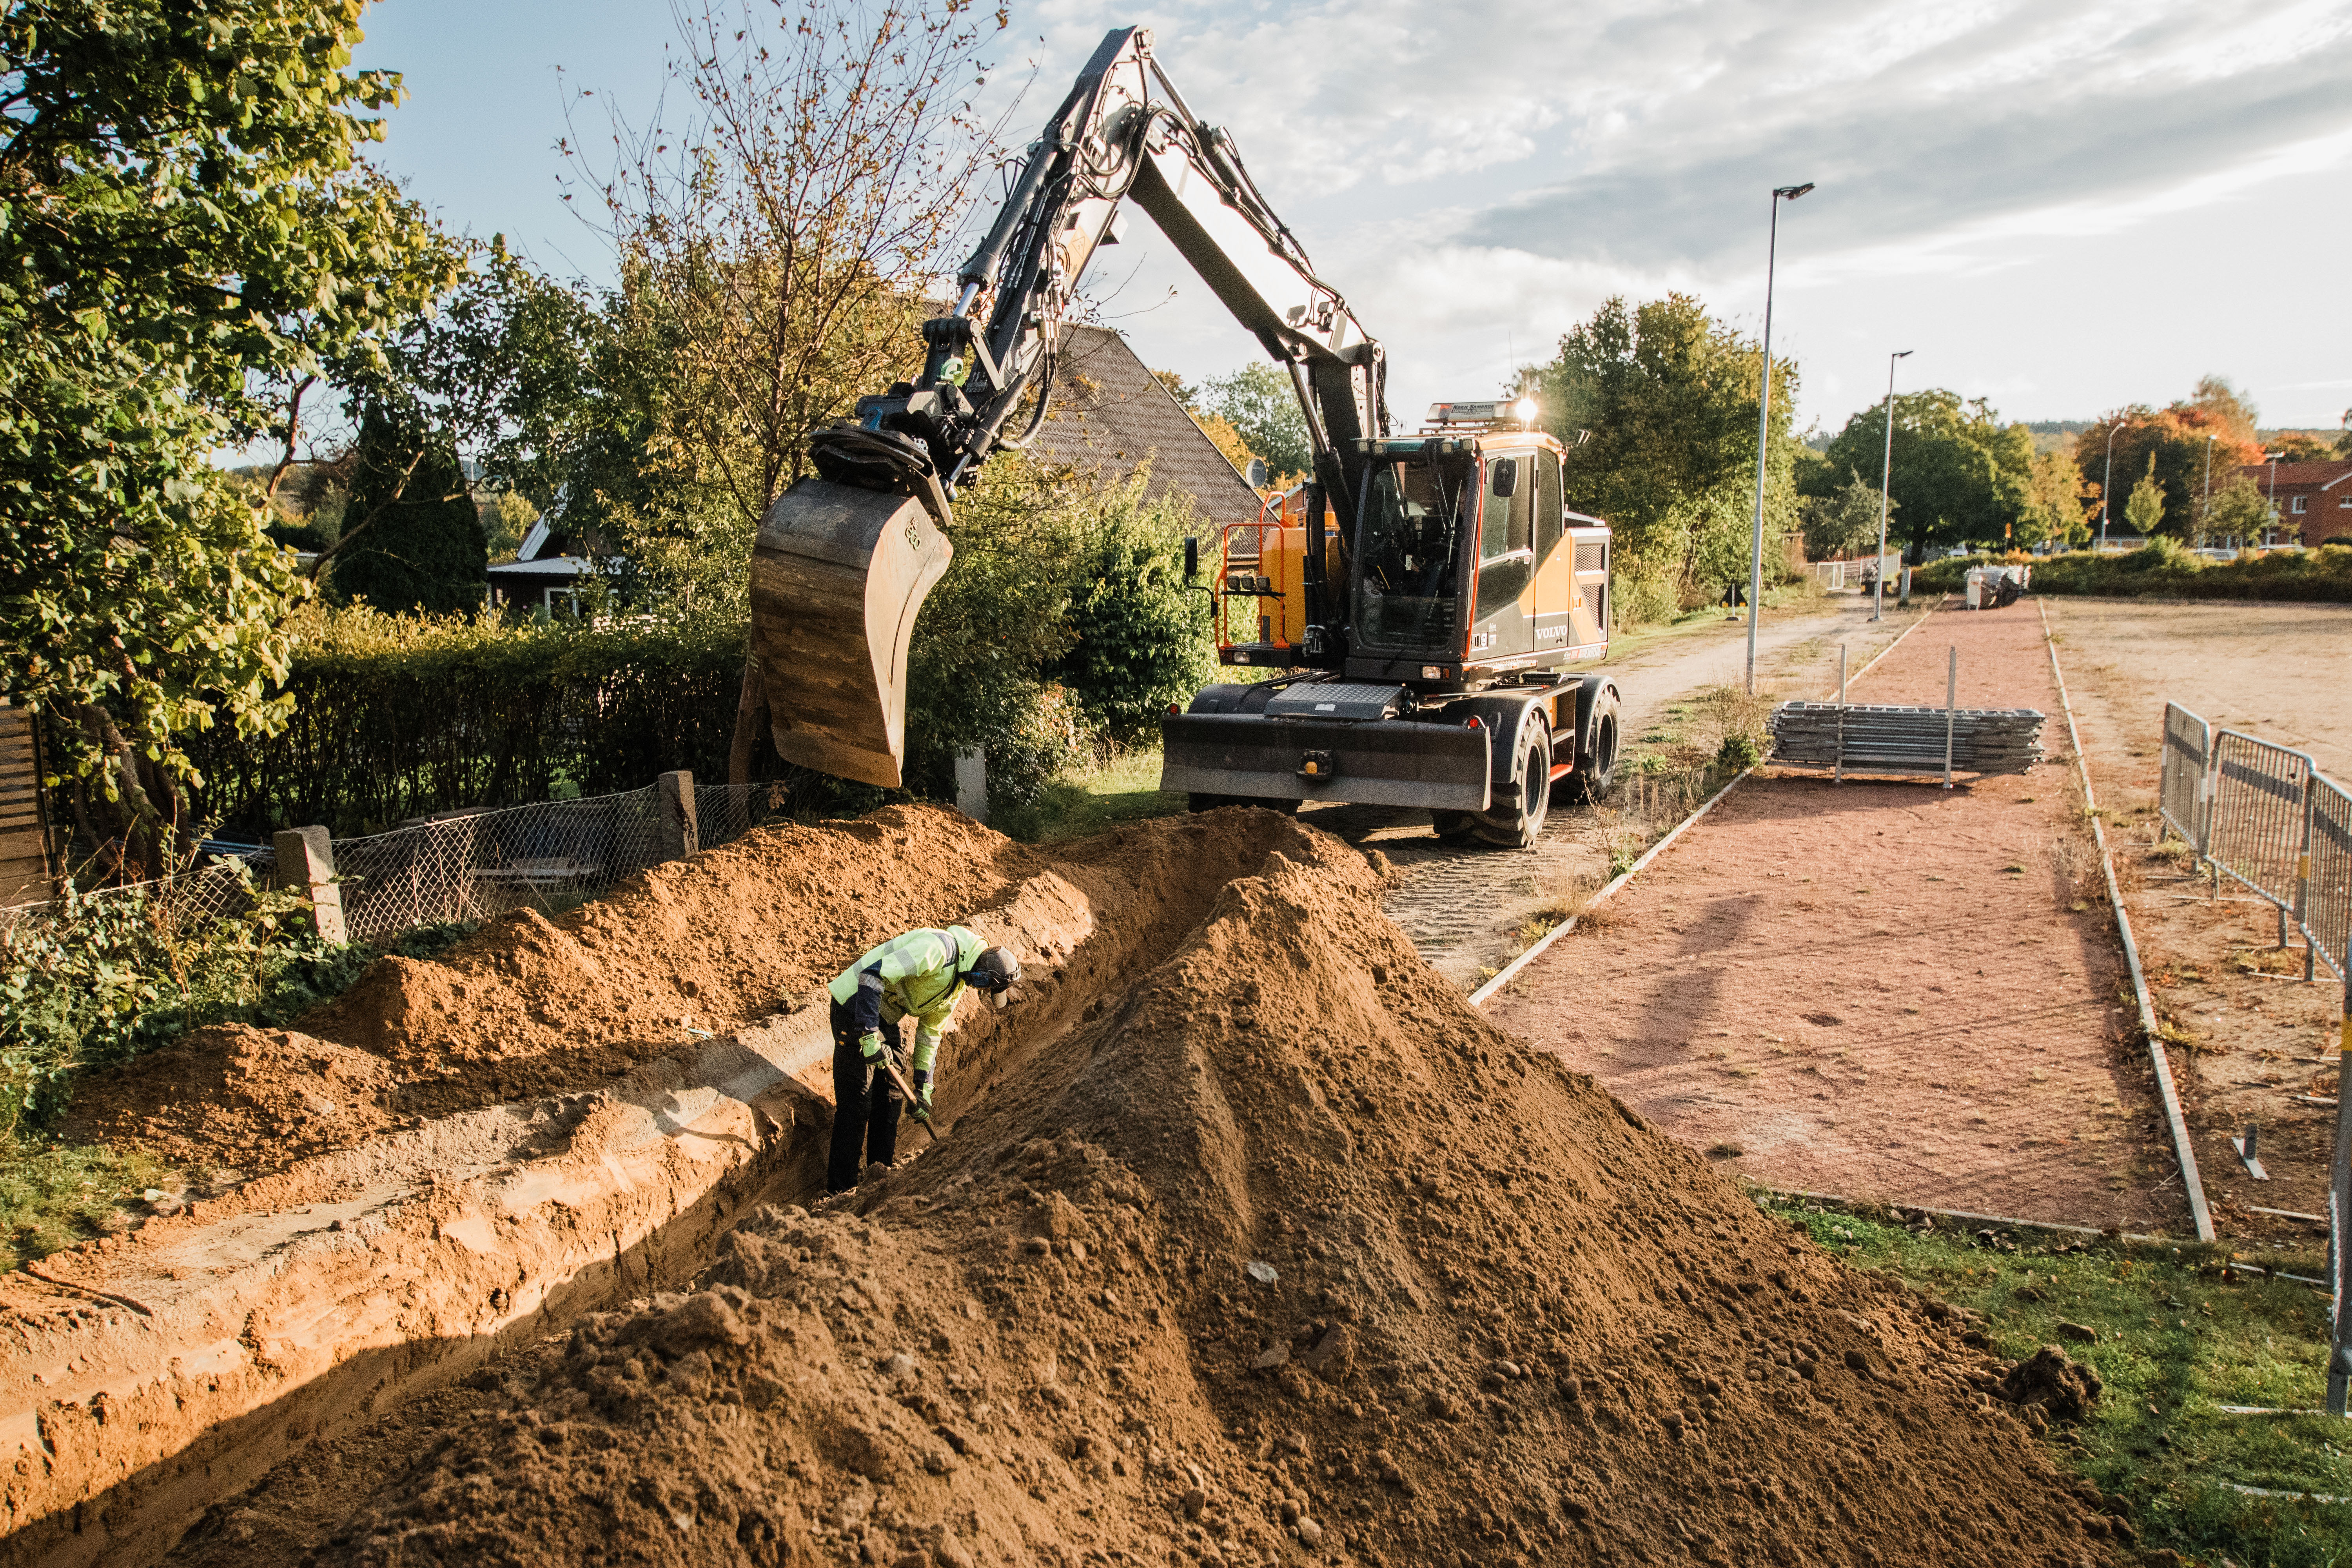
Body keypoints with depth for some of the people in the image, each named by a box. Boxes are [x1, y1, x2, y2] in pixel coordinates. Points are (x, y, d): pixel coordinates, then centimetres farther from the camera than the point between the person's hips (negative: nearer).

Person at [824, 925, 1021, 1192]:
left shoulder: (958, 983, 4)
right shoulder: (939, 948, -27)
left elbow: (930, 1032, 15)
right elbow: (873, 974, -33)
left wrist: (923, 1087, 12)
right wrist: (869, 1036, -34)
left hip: (886, 1015, 9)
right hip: (857, 1003, -9)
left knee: (891, 1095, 13)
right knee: (857, 1100, -8)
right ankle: (841, 1190, 0)